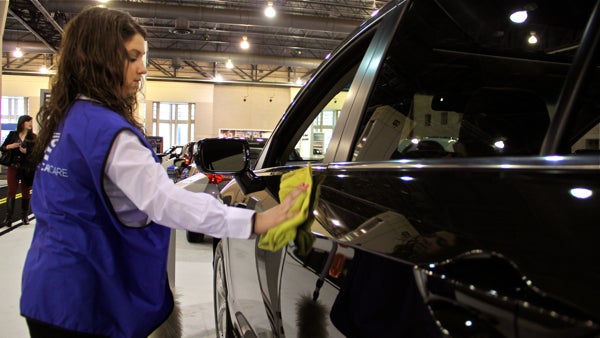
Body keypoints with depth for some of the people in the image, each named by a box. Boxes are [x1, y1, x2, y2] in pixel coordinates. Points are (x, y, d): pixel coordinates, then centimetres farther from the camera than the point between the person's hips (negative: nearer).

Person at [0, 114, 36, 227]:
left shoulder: (33, 137, 0)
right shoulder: (13, 134, 3)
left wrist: (26, 152, -20)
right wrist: (11, 146, -14)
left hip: (27, 169, 0)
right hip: (13, 167, 0)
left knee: (25, 193, 8)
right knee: (11, 192, -2)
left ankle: (25, 216, 19)